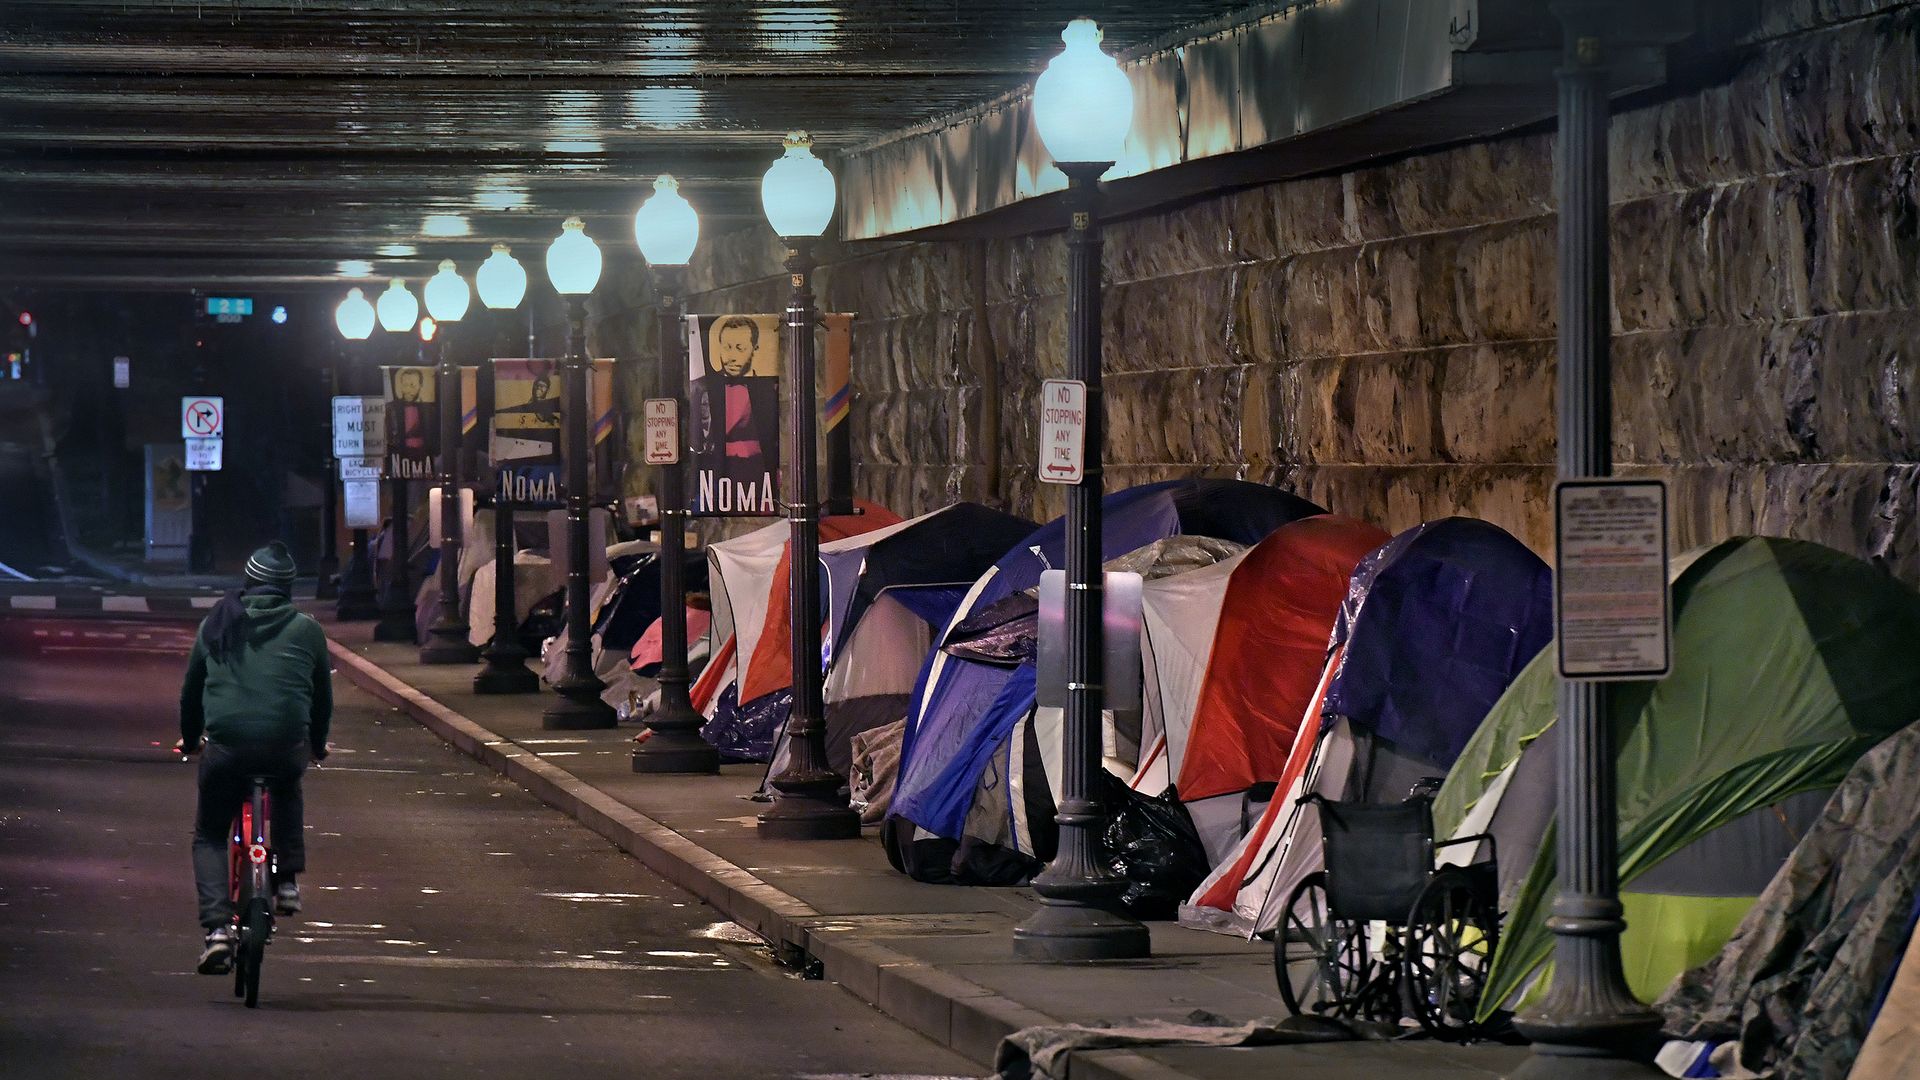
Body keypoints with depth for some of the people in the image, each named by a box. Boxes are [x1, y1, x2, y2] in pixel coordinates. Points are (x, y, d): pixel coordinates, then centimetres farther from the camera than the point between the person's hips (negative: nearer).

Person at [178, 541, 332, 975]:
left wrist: (190, 738, 41)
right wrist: (318, 744, 39)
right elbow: (323, 695, 21)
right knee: (287, 793, 36)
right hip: (287, 746, 0)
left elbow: (191, 689, 24)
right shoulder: (306, 630, 11)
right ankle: (287, 881, 24)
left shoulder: (217, 625, 15)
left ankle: (217, 927, -4)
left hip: (226, 744, 0)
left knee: (209, 836, 16)